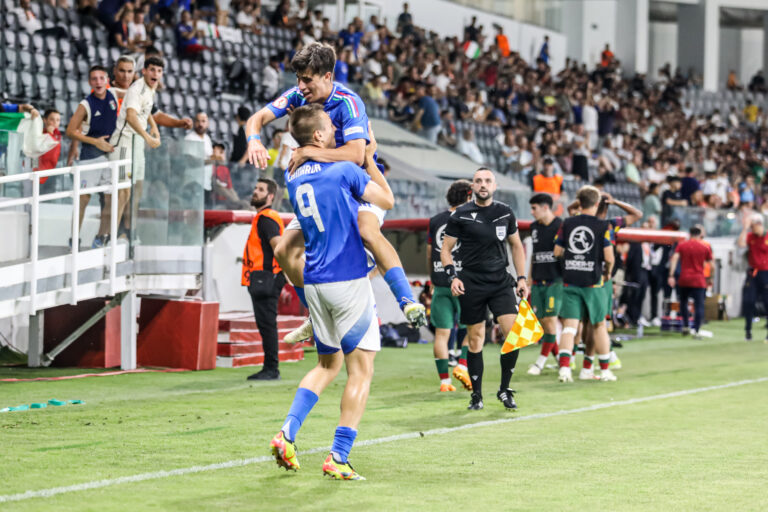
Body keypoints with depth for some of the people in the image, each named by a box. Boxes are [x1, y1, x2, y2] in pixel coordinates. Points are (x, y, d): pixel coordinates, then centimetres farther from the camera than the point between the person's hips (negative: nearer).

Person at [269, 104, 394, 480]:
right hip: (348, 280, -7)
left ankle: (287, 433, 3)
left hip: (314, 282, 7)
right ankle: (338, 457, -4)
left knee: (328, 364, 19)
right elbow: (387, 200, 1)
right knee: (360, 369, 0)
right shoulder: (343, 170, -11)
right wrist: (369, 157, 7)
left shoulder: (293, 176, 8)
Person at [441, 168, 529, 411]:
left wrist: (521, 277, 11)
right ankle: (476, 395, 14)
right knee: (475, 338, 2)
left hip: (501, 281, 2)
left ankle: (504, 389, 2)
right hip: (471, 283, -2)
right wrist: (452, 276, -9)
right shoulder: (461, 215, 0)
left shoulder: (505, 213, 8)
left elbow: (516, 246, 19)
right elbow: (446, 249, 5)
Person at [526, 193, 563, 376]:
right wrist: (529, 277, 20)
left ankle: (542, 360, -3)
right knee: (541, 320, 4)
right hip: (538, 281, 6)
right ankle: (559, 357, 17)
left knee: (550, 319, -8)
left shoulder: (561, 226, -7)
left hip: (556, 280, -6)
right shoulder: (534, 227, 13)